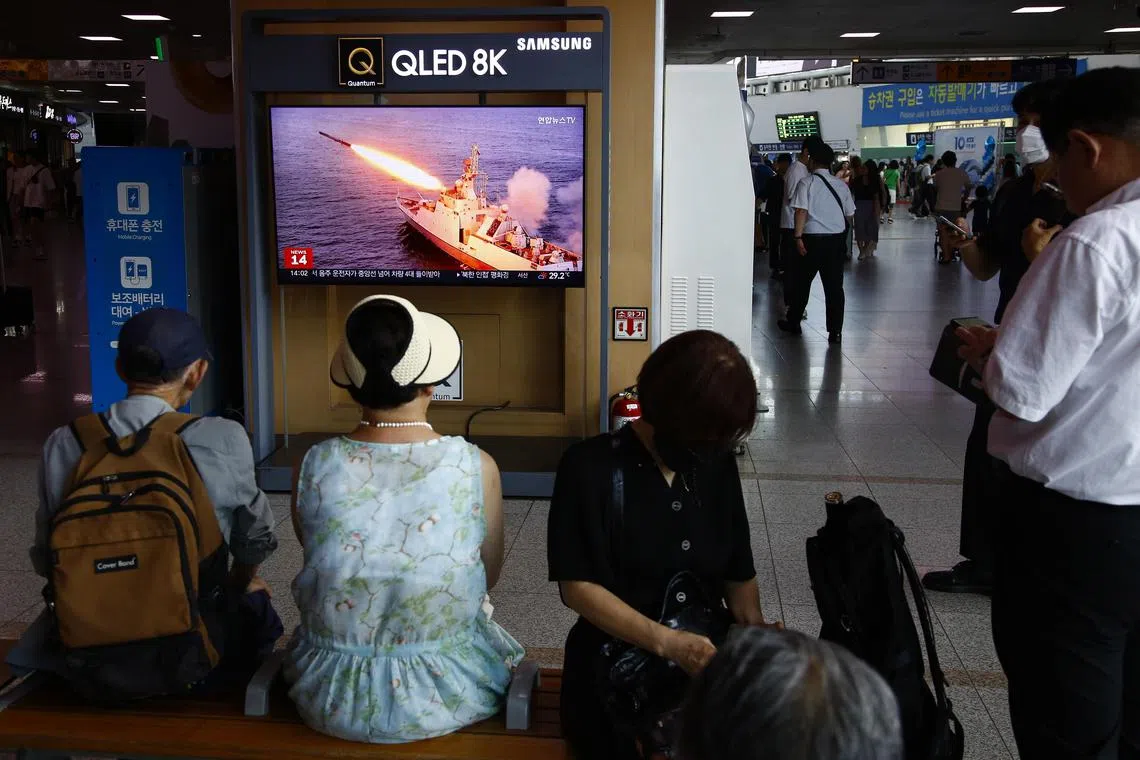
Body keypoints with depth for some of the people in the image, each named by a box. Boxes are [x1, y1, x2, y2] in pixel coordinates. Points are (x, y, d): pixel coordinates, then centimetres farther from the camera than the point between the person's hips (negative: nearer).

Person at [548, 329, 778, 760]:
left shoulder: (717, 464, 7)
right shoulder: (590, 467, -9)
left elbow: (739, 571, 14)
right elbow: (577, 587, -12)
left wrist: (753, 624, -6)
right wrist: (667, 643, -21)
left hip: (709, 659, 5)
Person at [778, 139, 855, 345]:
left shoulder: (807, 183, -6)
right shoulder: (841, 185, 6)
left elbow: (801, 211, -15)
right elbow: (850, 215, 10)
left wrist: (798, 236, -14)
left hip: (812, 238, -3)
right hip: (837, 238, 3)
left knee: (802, 281, 12)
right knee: (834, 285, 4)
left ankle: (793, 322, 24)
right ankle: (835, 331, 3)